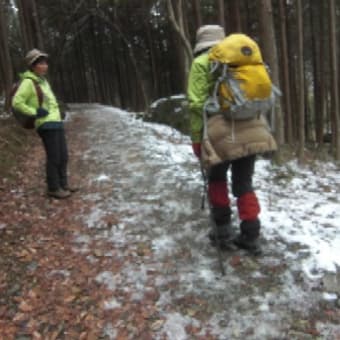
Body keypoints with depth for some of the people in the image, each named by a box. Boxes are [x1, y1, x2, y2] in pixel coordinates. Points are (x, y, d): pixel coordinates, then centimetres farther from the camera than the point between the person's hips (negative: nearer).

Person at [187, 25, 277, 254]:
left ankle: (223, 227, 19)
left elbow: (197, 104, -7)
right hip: (251, 130, 5)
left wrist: (196, 139, -2)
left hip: (224, 132, -4)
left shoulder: (201, 63, 2)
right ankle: (251, 236, 13)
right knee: (244, 183, 12)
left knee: (217, 178, 18)